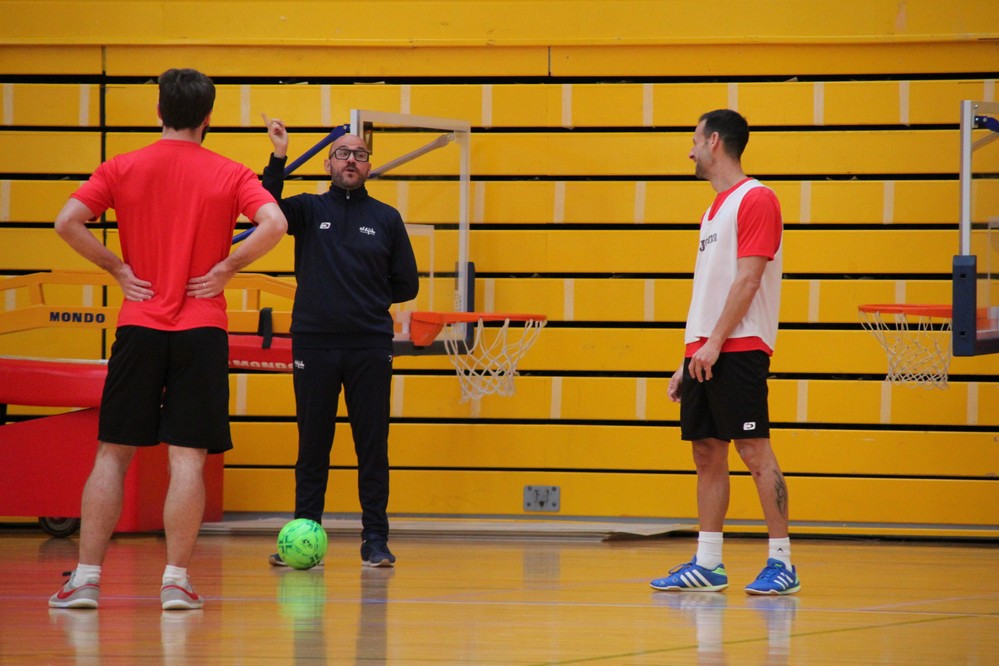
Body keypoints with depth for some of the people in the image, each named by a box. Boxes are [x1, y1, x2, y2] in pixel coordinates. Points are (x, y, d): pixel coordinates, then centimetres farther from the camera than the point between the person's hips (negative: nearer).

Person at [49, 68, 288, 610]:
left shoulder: (122, 169, 4)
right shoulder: (230, 175, 1)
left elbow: (68, 222, -7)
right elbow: (274, 224, -14)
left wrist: (118, 269, 1)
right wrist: (225, 268, -5)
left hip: (138, 327, 1)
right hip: (202, 329, -1)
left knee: (113, 454, 6)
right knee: (187, 458, -1)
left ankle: (86, 578, 2)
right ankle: (176, 581, -5)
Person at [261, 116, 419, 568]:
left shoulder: (387, 219, 9)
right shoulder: (309, 210, 7)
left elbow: (406, 285, 12)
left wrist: (368, 298, 3)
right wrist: (279, 158, -21)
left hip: (371, 346, 0)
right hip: (313, 344, 0)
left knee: (373, 446, 1)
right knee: (312, 446, 5)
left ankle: (376, 540, 6)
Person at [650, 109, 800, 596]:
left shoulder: (755, 199, -7)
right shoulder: (715, 210, 21)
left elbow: (747, 280, -16)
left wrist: (715, 343, -20)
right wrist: (687, 362, 18)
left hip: (738, 349, -9)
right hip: (704, 352, 9)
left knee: (754, 449, -10)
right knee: (707, 451, 7)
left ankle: (782, 563, -9)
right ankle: (707, 564, 9)